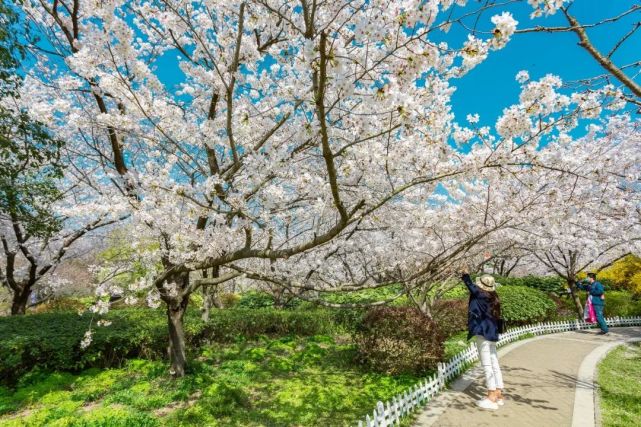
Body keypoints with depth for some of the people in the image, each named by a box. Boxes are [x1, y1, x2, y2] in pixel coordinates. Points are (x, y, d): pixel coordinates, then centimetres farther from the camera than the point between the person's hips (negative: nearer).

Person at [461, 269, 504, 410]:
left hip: (483, 333, -8)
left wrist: (465, 275, 20)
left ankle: (491, 398, -3)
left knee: (487, 365, -6)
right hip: (491, 333, 8)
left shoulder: (480, 295, -11)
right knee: (494, 364, 11)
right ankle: (498, 395, 16)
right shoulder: (493, 298, 8)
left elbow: (470, 285, 3)